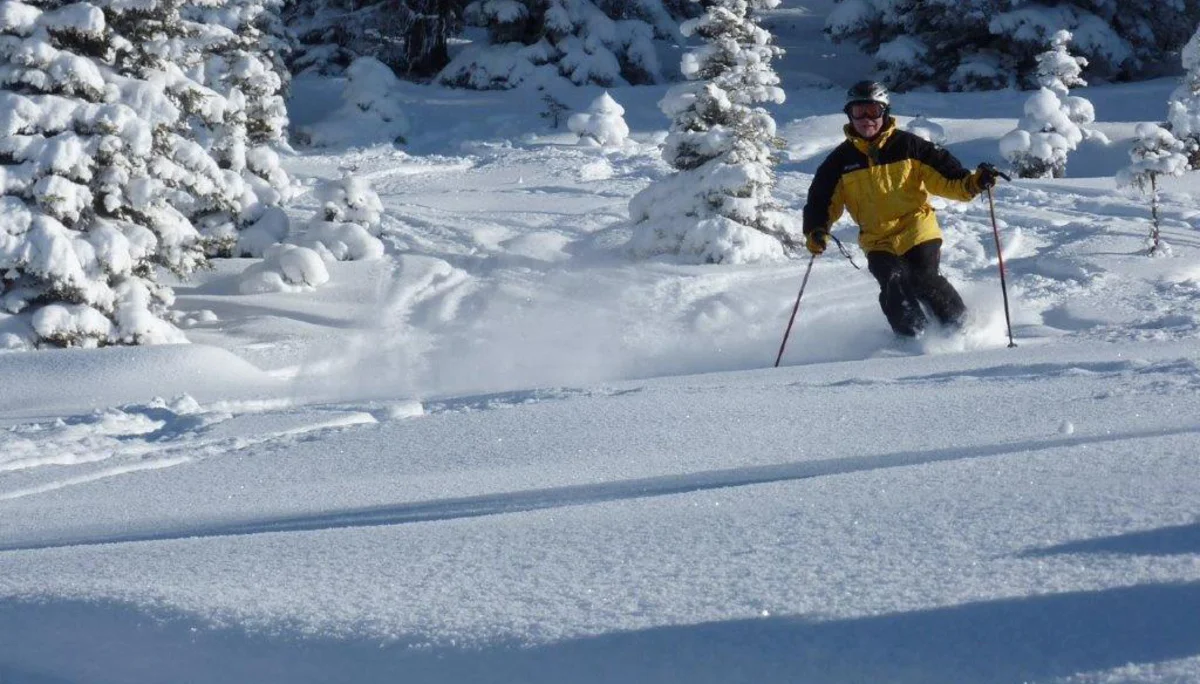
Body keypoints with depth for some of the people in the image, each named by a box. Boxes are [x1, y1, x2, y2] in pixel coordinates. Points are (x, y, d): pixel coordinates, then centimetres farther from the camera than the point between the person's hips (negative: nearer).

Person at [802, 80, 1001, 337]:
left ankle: (960, 326, 4)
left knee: (924, 280, -17)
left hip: (917, 231, -2)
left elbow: (943, 174, -2)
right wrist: (816, 231, -14)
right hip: (878, 241, 2)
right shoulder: (841, 161, 4)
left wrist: (971, 183, -22)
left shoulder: (907, 146, -1)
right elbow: (822, 200, 5)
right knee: (894, 286, -19)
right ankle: (914, 338, -1)